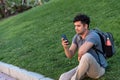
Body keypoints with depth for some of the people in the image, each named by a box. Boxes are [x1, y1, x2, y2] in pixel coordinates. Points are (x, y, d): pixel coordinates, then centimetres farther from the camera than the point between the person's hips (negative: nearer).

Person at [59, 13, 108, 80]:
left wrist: (79, 57, -19)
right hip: (84, 68, 6)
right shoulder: (77, 37, 0)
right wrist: (65, 47, -28)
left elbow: (82, 51, -42)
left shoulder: (93, 36, -25)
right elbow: (70, 55, -6)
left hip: (97, 70, -6)